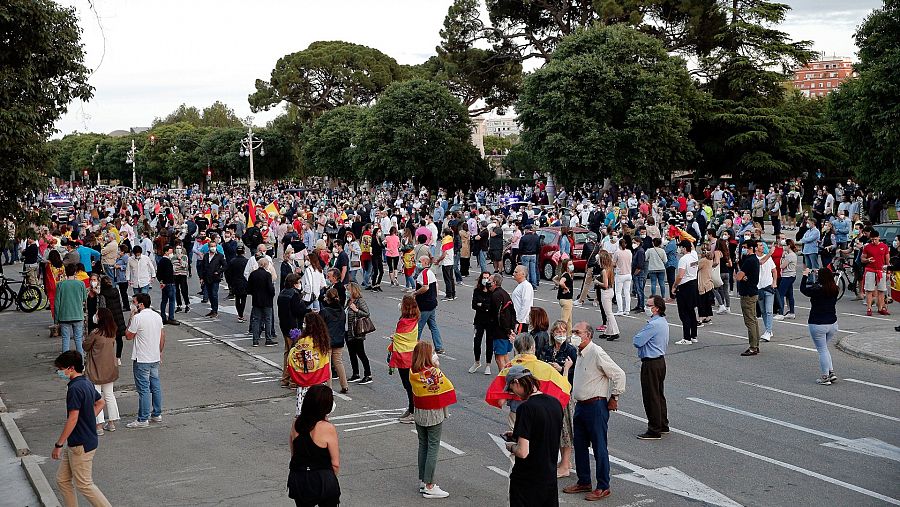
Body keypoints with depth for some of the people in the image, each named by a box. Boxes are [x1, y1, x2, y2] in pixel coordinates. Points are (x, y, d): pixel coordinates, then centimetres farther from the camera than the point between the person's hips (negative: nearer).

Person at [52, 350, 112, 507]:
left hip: (81, 445, -10)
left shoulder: (75, 388, -22)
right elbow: (101, 402, 22)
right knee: (62, 480, 15)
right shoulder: (87, 383, 8)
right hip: (74, 444, 10)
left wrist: (58, 444, -19)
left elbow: (72, 419, -24)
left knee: (84, 484, 0)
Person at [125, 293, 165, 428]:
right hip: (155, 358, 7)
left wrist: (130, 318, -2)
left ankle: (143, 419, 2)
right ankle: (157, 414, 22)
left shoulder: (137, 318, -17)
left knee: (143, 389, -3)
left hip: (142, 360, -7)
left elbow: (129, 336, -7)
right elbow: (162, 336, 12)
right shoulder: (157, 316, 6)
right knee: (156, 386, 15)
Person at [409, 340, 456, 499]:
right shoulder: (435, 372, -21)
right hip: (434, 414, -6)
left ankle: (422, 482, 24)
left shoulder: (412, 372, -6)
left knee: (423, 446, 17)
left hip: (419, 413, 6)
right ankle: (429, 486, 4)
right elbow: (445, 387, -12)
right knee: (433, 448, 1)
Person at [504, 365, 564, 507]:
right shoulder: (555, 403, 1)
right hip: (550, 477, 7)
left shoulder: (526, 408, -22)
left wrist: (511, 447, -4)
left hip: (526, 481, -7)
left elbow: (522, 452, -24)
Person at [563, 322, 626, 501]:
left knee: (599, 447, -1)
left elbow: (619, 374, -17)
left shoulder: (597, 353, -17)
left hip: (596, 406, -9)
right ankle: (584, 482, 27)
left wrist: (614, 398, -11)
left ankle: (603, 487, 8)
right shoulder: (580, 354, 11)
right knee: (579, 445, 15)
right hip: (580, 406, 9)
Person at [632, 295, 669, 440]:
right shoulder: (663, 322, 9)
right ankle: (663, 426, 28)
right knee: (659, 394, 19)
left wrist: (639, 334, -1)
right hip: (660, 361, 10)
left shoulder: (653, 325, -23)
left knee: (651, 397, -2)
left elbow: (637, 341, -22)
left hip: (651, 364, -10)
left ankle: (654, 431, 3)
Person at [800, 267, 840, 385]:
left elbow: (803, 289, -2)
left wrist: (805, 275, 10)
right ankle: (831, 372, 15)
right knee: (824, 348, 22)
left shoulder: (817, 290, -18)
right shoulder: (835, 290, -3)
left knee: (822, 350, 3)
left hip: (818, 325, -6)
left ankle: (825, 377, 6)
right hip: (833, 324, 6)